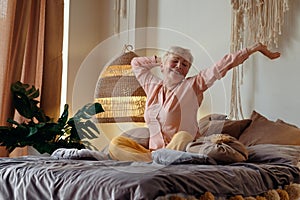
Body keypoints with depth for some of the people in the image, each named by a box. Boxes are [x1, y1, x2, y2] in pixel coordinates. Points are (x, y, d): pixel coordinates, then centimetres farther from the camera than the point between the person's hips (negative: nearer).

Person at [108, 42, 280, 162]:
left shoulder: (192, 86, 3)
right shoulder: (153, 87, 16)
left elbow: (225, 64, -1)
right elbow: (136, 62, 32)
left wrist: (257, 47, -2)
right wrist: (160, 61, 27)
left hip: (184, 150, -4)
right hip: (155, 149, 4)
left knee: (183, 136, -36)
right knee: (116, 143, -17)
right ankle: (152, 158, -35)